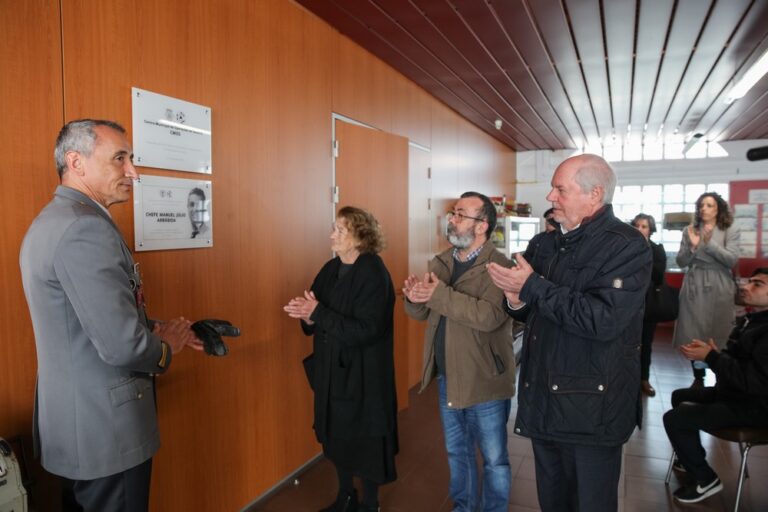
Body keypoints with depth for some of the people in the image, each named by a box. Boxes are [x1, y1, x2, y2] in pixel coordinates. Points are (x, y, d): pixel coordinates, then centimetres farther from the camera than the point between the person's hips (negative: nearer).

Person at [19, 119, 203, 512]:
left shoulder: (52, 219, 8)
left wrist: (155, 330, 5)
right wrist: (165, 346, -9)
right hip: (105, 428, -10)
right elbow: (121, 345, -29)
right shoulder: (84, 228, -25)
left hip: (75, 420, 10)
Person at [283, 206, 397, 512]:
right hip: (332, 371, 7)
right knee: (336, 437, 20)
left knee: (364, 440, 10)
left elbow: (366, 330, -26)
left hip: (363, 377, -7)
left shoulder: (374, 275, -18)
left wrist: (318, 313, -27)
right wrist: (306, 314, -16)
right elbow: (317, 321, 7)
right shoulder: (330, 269, 4)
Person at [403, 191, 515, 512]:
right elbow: (420, 312, 3)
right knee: (456, 452, 24)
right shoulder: (441, 262, 5)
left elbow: (491, 315, -32)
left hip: (483, 380, -6)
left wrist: (440, 294, -32)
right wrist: (414, 297, -19)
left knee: (493, 458, 13)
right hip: (447, 378, 6)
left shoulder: (498, 266, -17)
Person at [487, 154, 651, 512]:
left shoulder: (627, 247, -14)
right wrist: (517, 301, -8)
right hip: (543, 401, 7)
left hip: (591, 409, -7)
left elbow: (602, 320, -28)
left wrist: (533, 287, -24)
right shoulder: (549, 243, 9)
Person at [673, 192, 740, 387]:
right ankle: (698, 378, 16)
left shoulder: (731, 230, 1)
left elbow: (732, 260, -10)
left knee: (719, 336, 2)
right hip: (694, 288, 1)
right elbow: (681, 262, 3)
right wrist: (692, 246, -14)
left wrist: (710, 243, -20)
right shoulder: (689, 230, 5)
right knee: (693, 335, 3)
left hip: (719, 289, -1)